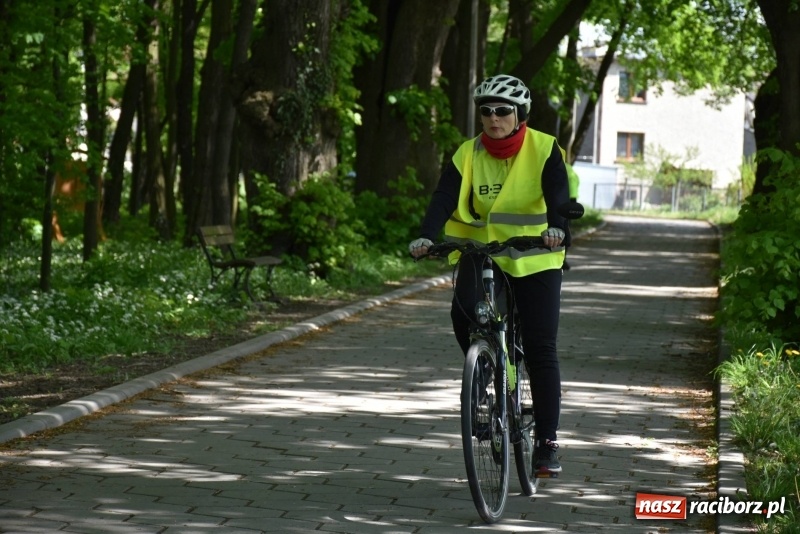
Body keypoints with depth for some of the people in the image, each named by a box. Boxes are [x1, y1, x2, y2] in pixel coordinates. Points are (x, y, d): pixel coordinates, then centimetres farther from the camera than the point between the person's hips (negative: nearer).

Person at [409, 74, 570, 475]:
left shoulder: (544, 150, -9)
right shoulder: (468, 155, -4)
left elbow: (558, 194, -24)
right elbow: (444, 198, -16)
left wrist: (556, 228, -45)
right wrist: (426, 236, -34)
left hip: (535, 259, -2)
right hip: (482, 253, 2)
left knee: (540, 351, -5)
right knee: (463, 315, -25)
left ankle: (547, 442, 3)